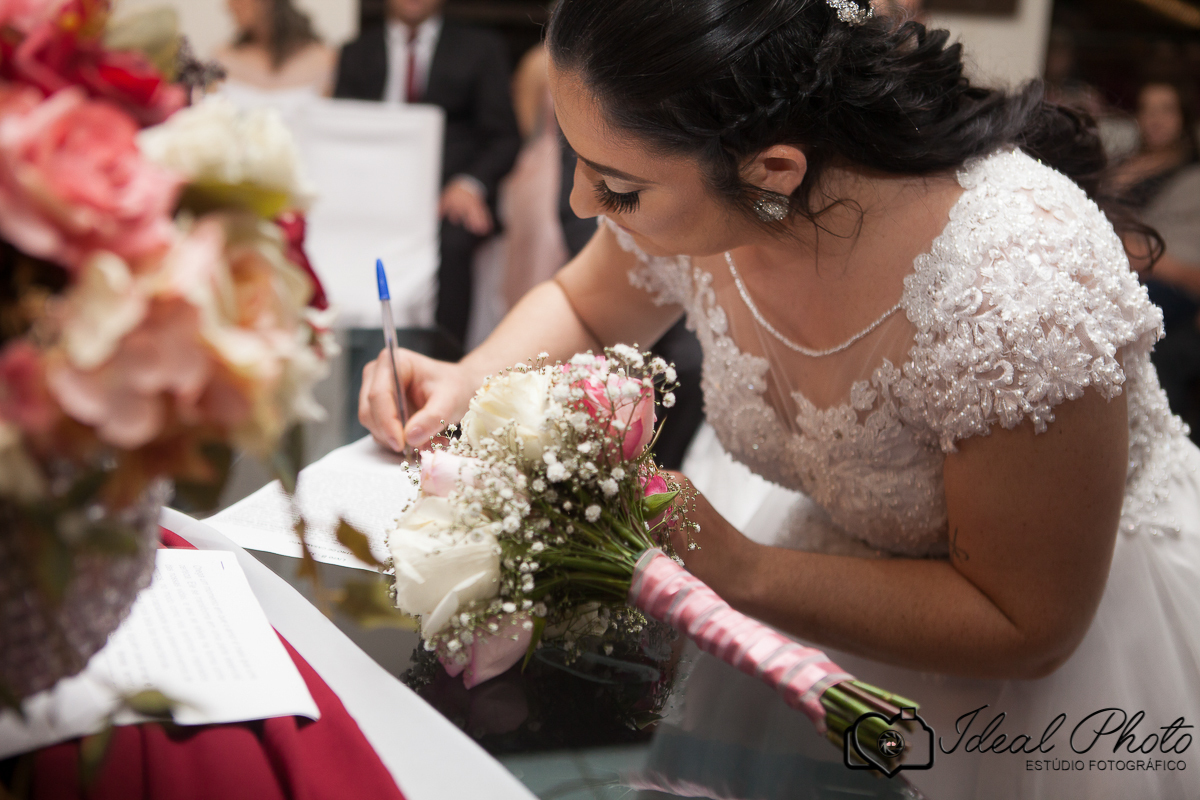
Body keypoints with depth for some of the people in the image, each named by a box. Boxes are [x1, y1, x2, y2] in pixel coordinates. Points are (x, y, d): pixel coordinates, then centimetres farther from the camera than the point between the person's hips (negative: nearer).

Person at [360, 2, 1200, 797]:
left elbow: (1026, 628, -27)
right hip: (848, 558, 5)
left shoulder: (1019, 295, -39)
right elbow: (584, 310, 5)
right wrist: (469, 380, -16)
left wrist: (740, 573, -35)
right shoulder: (695, 189, -19)